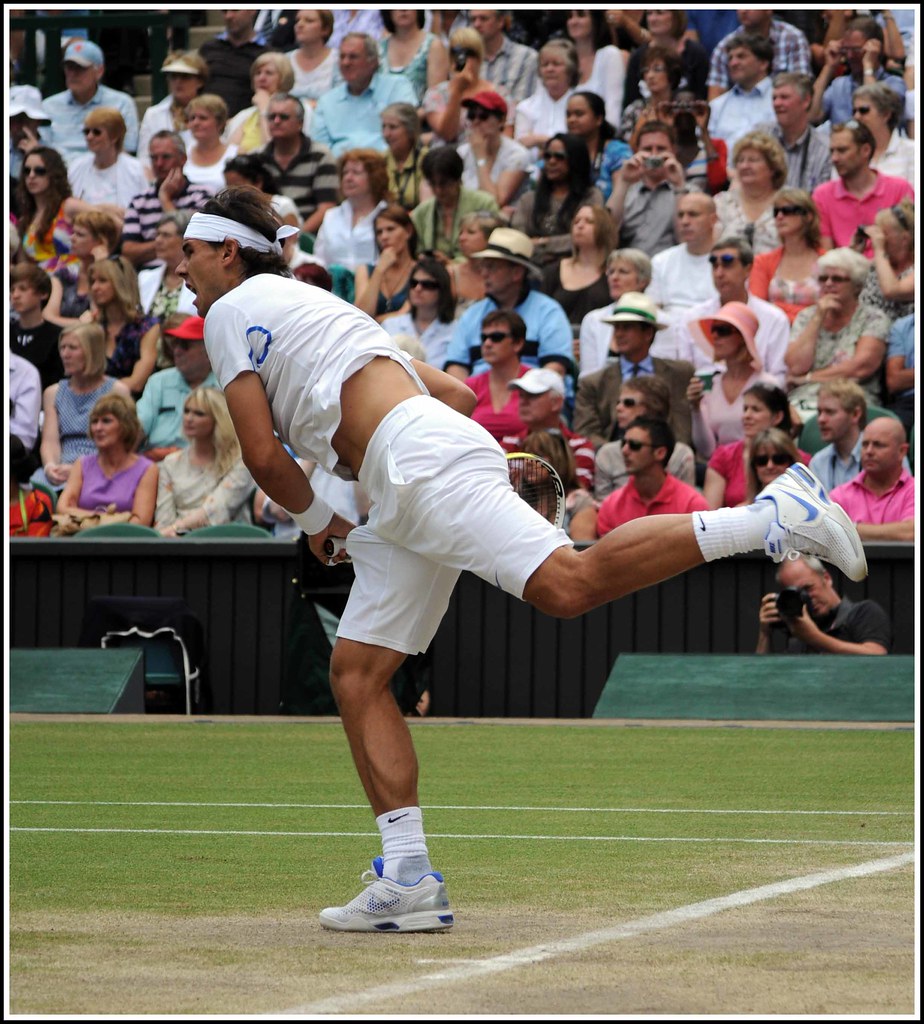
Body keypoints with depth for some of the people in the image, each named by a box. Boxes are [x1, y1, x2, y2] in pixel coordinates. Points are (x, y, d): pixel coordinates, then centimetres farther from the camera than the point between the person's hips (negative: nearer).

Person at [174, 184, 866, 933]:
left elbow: (262, 454, -3)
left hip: (420, 459, -10)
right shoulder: (311, 306, 32)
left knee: (570, 584, -27)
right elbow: (458, 392, 29)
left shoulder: (231, 311, 7)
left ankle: (771, 518, -30)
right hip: (405, 504, 10)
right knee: (356, 672, 5)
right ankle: (409, 879, -3)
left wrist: (315, 520, 16)